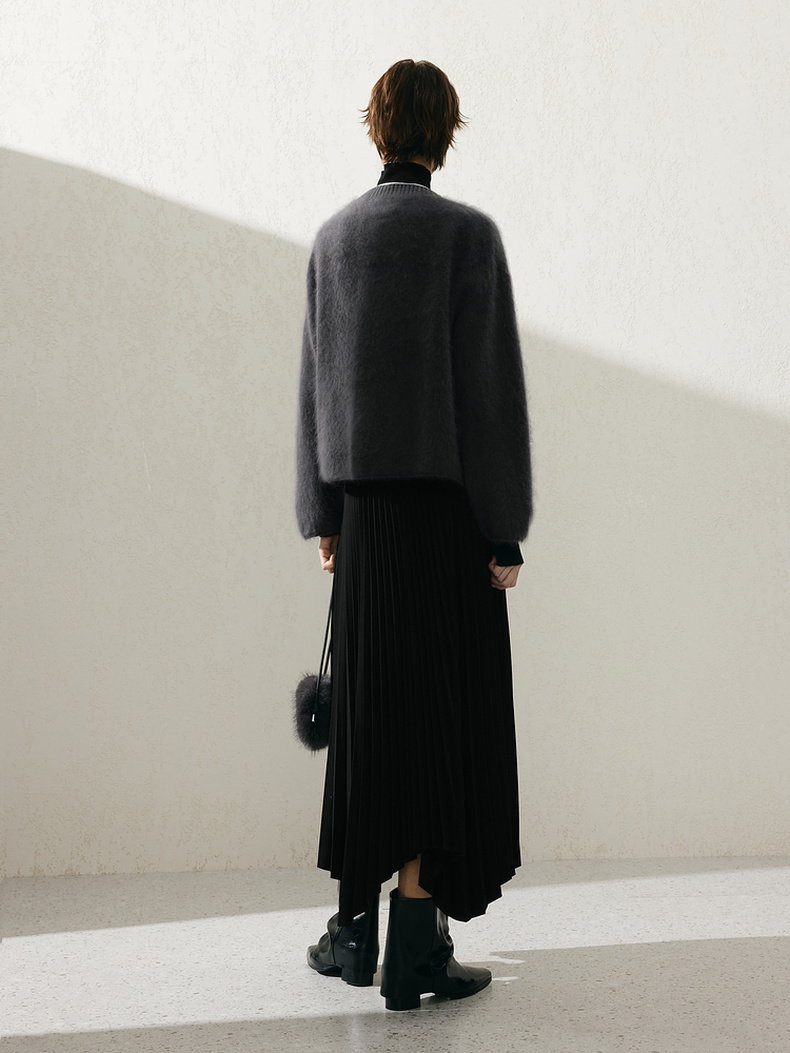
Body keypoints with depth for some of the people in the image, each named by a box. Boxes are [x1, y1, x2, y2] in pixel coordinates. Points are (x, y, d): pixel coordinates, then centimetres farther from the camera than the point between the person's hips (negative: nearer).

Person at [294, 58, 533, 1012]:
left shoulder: (333, 237, 9)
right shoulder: (468, 233, -6)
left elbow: (317, 381, 9)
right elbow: (492, 385, -11)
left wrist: (322, 516, 14)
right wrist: (507, 535, -7)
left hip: (364, 504, 5)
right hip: (448, 503, -4)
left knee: (368, 708, 12)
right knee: (444, 711, 0)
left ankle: (356, 928, 18)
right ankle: (415, 948, 3)